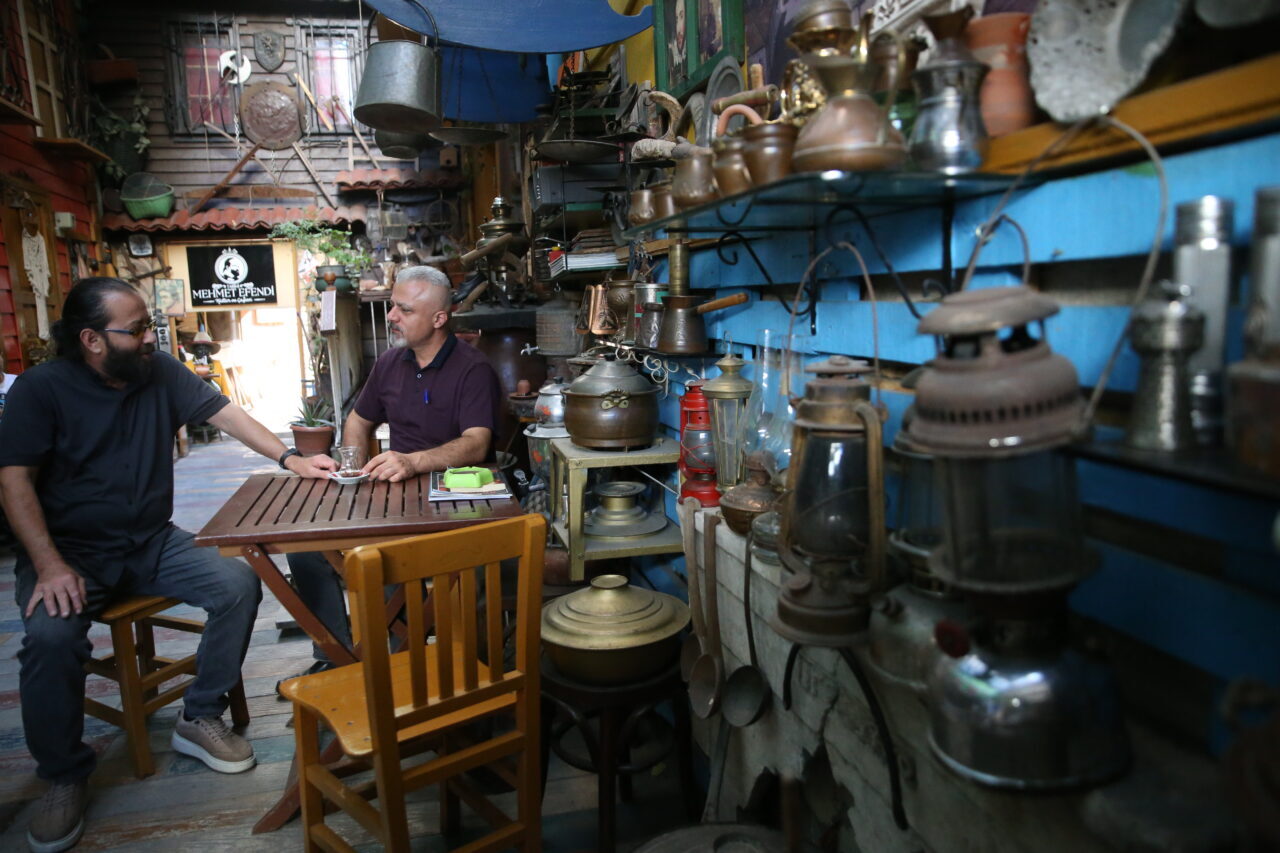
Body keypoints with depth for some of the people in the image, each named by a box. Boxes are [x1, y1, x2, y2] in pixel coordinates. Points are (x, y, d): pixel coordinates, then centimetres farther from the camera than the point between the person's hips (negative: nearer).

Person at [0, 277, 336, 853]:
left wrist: (289, 458, -15)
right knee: (51, 637, -31)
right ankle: (64, 777, -5)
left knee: (239, 585, -18)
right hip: (71, 551, -3)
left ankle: (200, 718, 1)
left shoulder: (161, 372, 1)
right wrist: (50, 565, -24)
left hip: (153, 544, 4)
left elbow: (223, 412, -1)